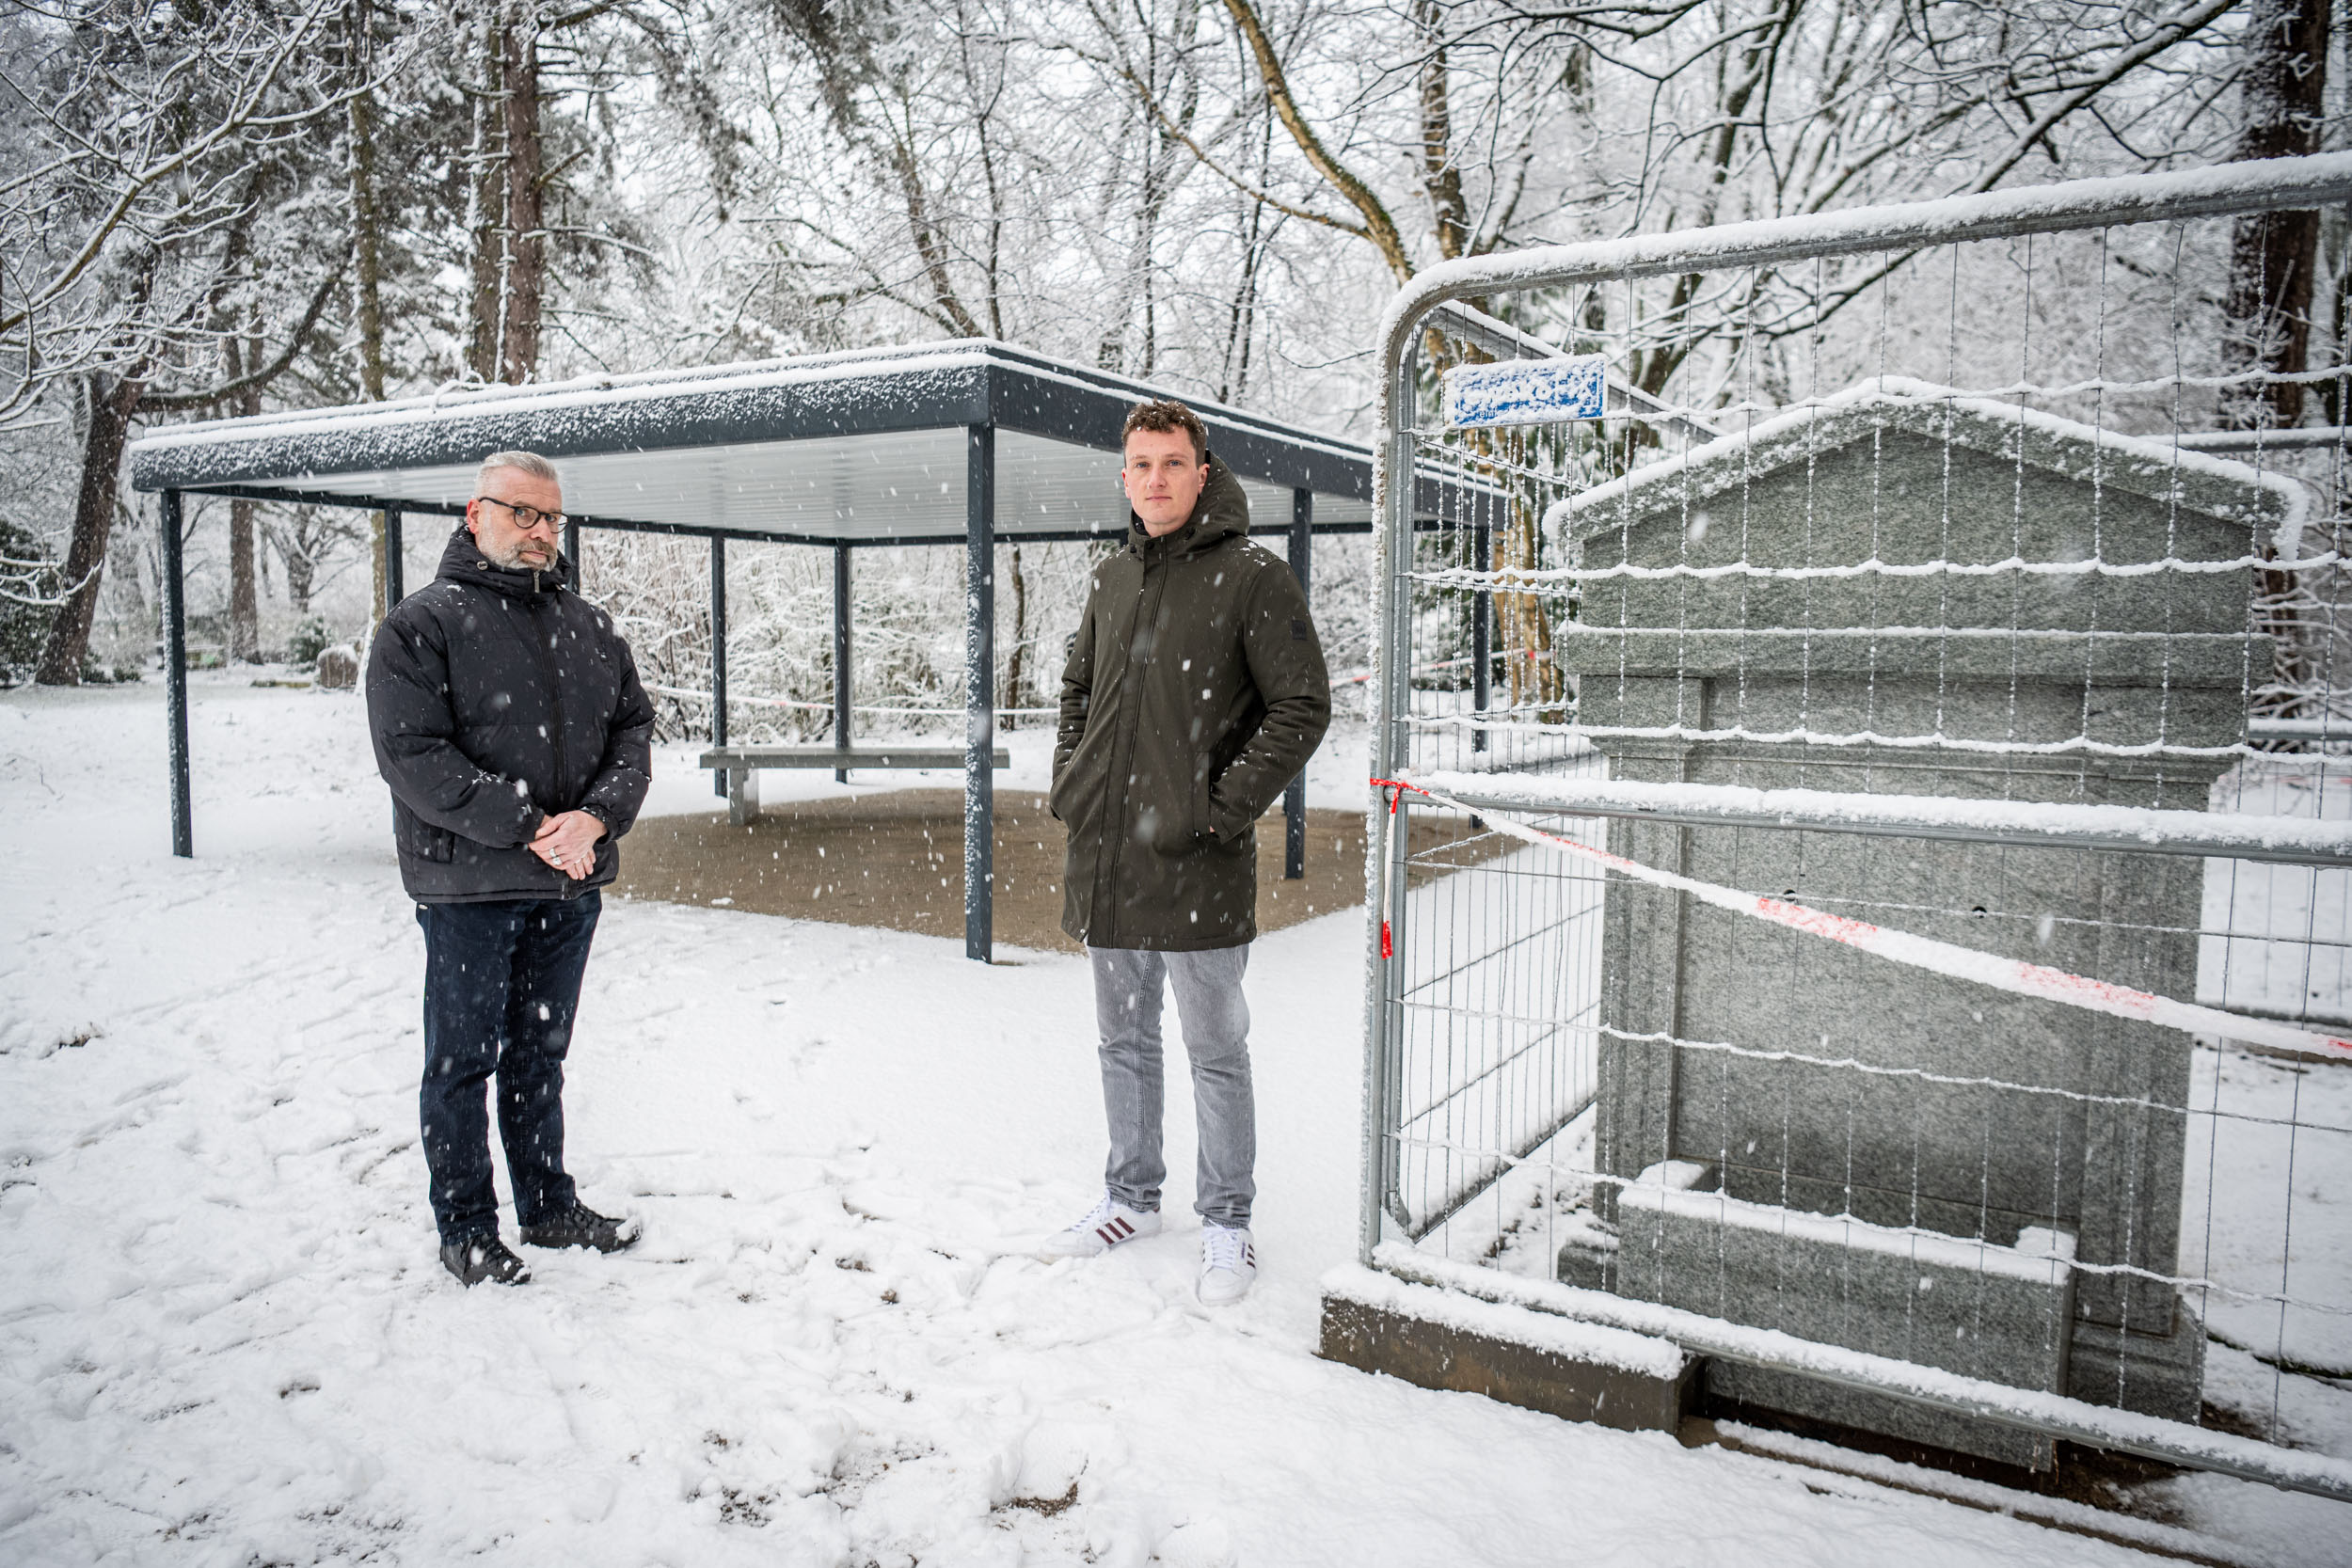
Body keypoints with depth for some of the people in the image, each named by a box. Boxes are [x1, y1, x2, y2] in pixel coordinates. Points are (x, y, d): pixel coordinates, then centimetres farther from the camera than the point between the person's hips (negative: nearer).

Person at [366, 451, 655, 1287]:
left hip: (570, 885, 5)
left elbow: (633, 727, 7)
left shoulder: (588, 625, 10)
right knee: (462, 1062, 7)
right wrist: (529, 827, -19)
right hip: (467, 884, -5)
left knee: (541, 1054, 18)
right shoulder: (422, 624, -7)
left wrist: (596, 817, -12)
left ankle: (549, 1206, 31)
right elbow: (413, 755, -15)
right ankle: (466, 1229, 21)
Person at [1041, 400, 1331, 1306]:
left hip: (1197, 868, -6)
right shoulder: (1112, 581, 12)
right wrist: (1070, 781, 10)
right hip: (1104, 863, 6)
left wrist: (1225, 806, -16)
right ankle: (1132, 1199, 34)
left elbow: (1302, 707, -11)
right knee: (1124, 1042, 18)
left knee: (1216, 1054, 6)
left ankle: (1226, 1224, 21)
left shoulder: (1252, 576, -7)